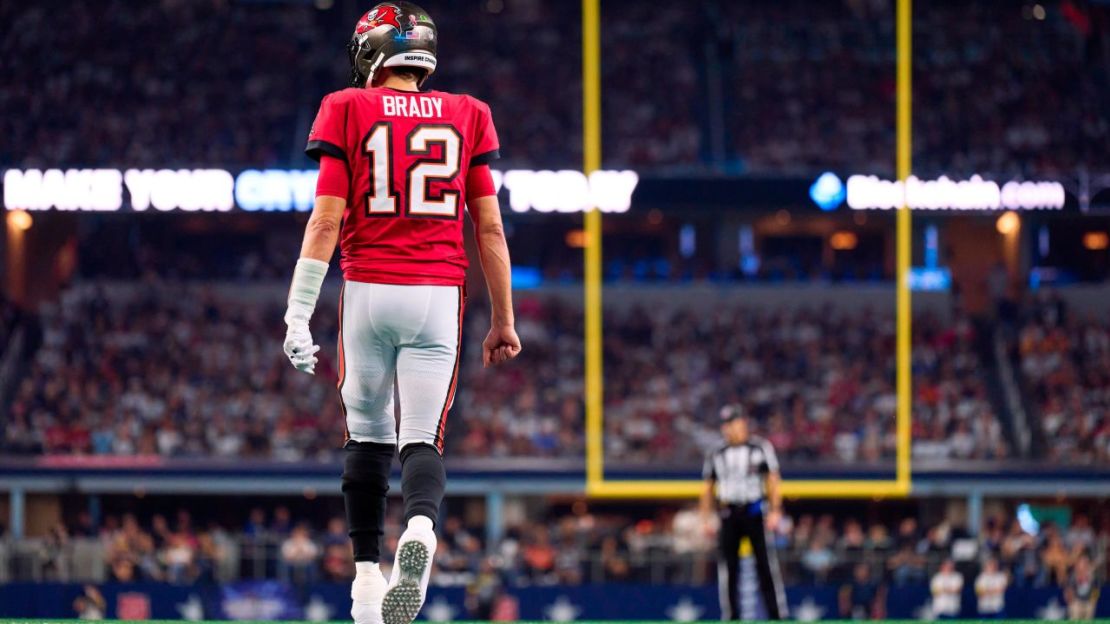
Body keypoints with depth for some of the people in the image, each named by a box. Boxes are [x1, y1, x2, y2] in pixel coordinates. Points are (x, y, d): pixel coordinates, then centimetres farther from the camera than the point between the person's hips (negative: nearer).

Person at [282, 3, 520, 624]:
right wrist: (504, 321, 13)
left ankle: (368, 574, 10)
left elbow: (326, 220, -5)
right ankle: (421, 528, -32)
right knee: (422, 439, -2)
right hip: (438, 294, 1)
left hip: (367, 290, -1)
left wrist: (299, 315, -5)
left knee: (368, 436, 13)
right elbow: (490, 229, 6)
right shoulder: (468, 117, 7)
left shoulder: (348, 111, 2)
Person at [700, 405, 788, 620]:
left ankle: (777, 616, -6)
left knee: (765, 565, -7)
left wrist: (775, 511, -11)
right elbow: (708, 488, 15)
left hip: (755, 512, -3)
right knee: (727, 567, 1)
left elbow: (773, 480, -1)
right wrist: (705, 519, 7)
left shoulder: (761, 448, 2)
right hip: (729, 515, 3)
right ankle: (730, 617, 8)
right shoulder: (717, 455, 11)